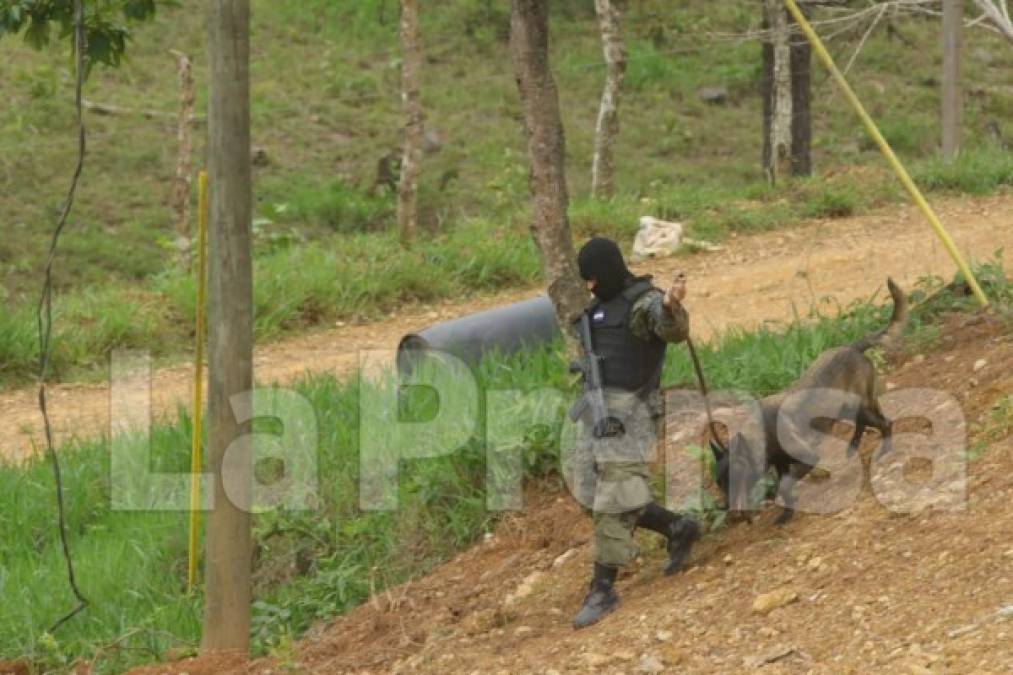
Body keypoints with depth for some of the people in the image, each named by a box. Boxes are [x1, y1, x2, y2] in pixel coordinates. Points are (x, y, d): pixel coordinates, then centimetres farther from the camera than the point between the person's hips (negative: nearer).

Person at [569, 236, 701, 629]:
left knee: (613, 503, -9)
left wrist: (672, 307, -55)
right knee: (593, 497, 11)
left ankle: (602, 591, -3)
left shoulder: (646, 303, -13)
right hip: (596, 408, 9)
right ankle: (677, 530, 27)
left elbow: (674, 331, -37)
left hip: (630, 411, -9)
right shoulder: (600, 304, 15)